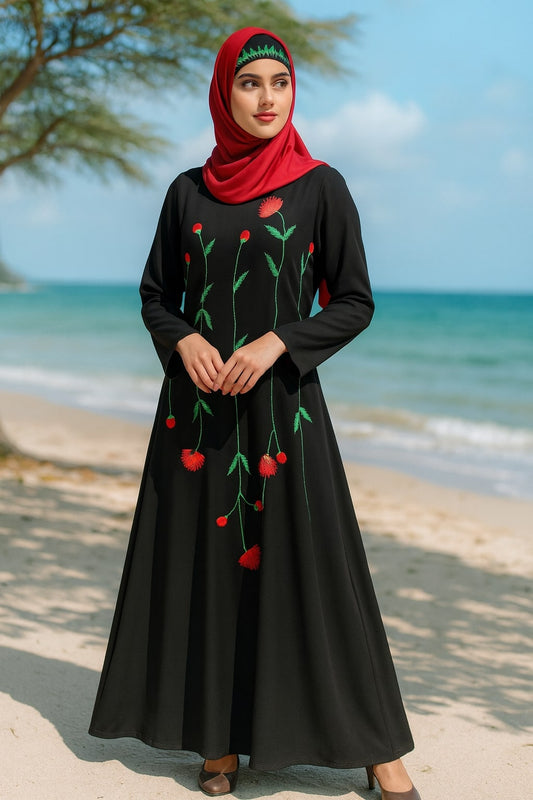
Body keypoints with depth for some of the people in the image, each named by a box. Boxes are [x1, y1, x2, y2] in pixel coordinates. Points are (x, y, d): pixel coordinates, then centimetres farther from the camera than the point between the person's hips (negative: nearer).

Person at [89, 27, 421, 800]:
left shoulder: (321, 185, -2)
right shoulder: (188, 191, 7)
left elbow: (355, 303, -3)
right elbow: (156, 294, 11)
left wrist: (276, 341, -17)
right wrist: (185, 341, -10)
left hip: (282, 402, -3)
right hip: (198, 403, 3)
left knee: (313, 567, -2)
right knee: (207, 562, 5)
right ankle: (221, 736, 19)